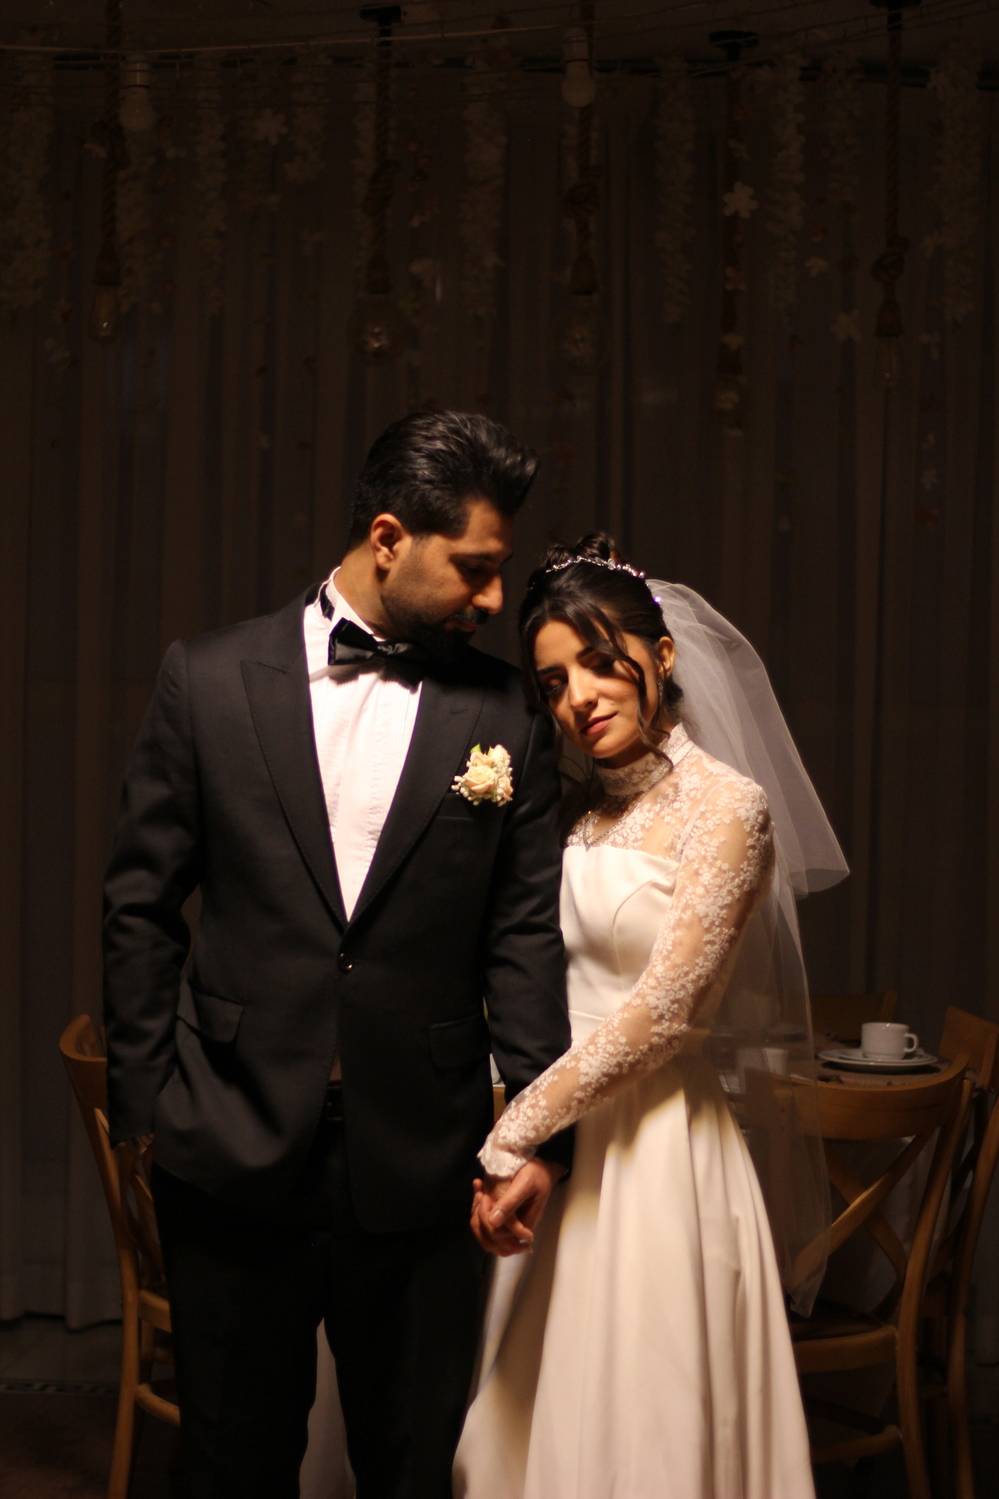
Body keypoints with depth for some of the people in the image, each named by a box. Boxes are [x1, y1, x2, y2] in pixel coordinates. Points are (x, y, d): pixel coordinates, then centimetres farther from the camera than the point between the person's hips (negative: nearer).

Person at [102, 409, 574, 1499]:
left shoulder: (506, 714, 0)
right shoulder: (210, 681, -2)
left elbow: (524, 939, 1)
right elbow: (140, 906, 3)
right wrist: (143, 1095, 1)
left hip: (419, 1162, 1)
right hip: (233, 1152, 0)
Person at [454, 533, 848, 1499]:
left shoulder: (724, 808, -12)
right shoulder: (577, 812, 10)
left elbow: (659, 1016, -15)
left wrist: (511, 1139, -11)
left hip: (656, 1155, -6)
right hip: (554, 1141, 7)